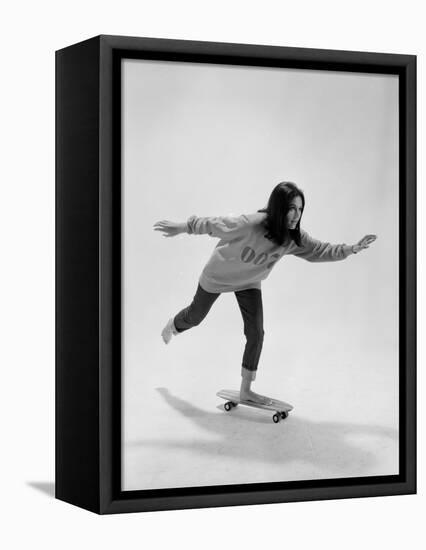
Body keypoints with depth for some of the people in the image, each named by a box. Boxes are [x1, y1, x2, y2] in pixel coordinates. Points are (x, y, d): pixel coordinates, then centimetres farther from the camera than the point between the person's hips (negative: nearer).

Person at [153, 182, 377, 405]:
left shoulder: (294, 238, -26)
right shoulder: (251, 224, -42)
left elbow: (321, 250, -14)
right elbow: (214, 225, -31)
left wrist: (351, 249, -27)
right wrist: (182, 227, -24)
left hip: (249, 282, 4)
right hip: (219, 276, -3)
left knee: (256, 333, -5)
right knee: (196, 316, 20)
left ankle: (246, 389, 10)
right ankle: (173, 326, 58)